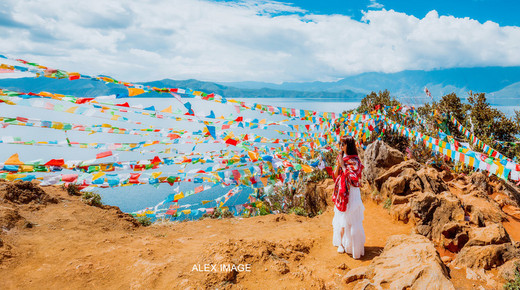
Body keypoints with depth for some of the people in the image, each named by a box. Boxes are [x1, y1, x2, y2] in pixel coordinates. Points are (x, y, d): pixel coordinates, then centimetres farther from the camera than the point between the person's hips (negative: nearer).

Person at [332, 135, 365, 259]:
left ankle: (355, 247, 11)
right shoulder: (340, 158, 7)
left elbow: (352, 178, -19)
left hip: (351, 193, -6)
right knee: (341, 218, 13)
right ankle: (342, 243, 28)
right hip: (341, 192, 6)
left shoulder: (354, 161, -13)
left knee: (351, 220, -1)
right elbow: (335, 176, 6)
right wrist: (338, 165, -10)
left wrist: (343, 165, -18)